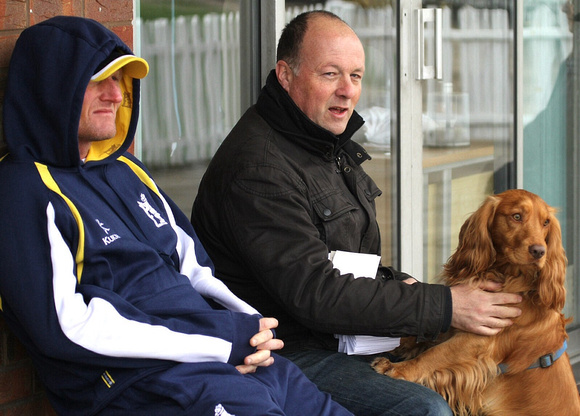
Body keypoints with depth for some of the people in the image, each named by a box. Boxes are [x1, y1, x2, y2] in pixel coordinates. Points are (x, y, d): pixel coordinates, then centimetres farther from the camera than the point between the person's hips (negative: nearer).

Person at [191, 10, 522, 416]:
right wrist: (444, 306, -24)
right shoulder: (257, 169, -21)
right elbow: (315, 295, -26)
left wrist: (399, 283, -1)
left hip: (343, 335, 10)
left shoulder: (331, 145, 12)